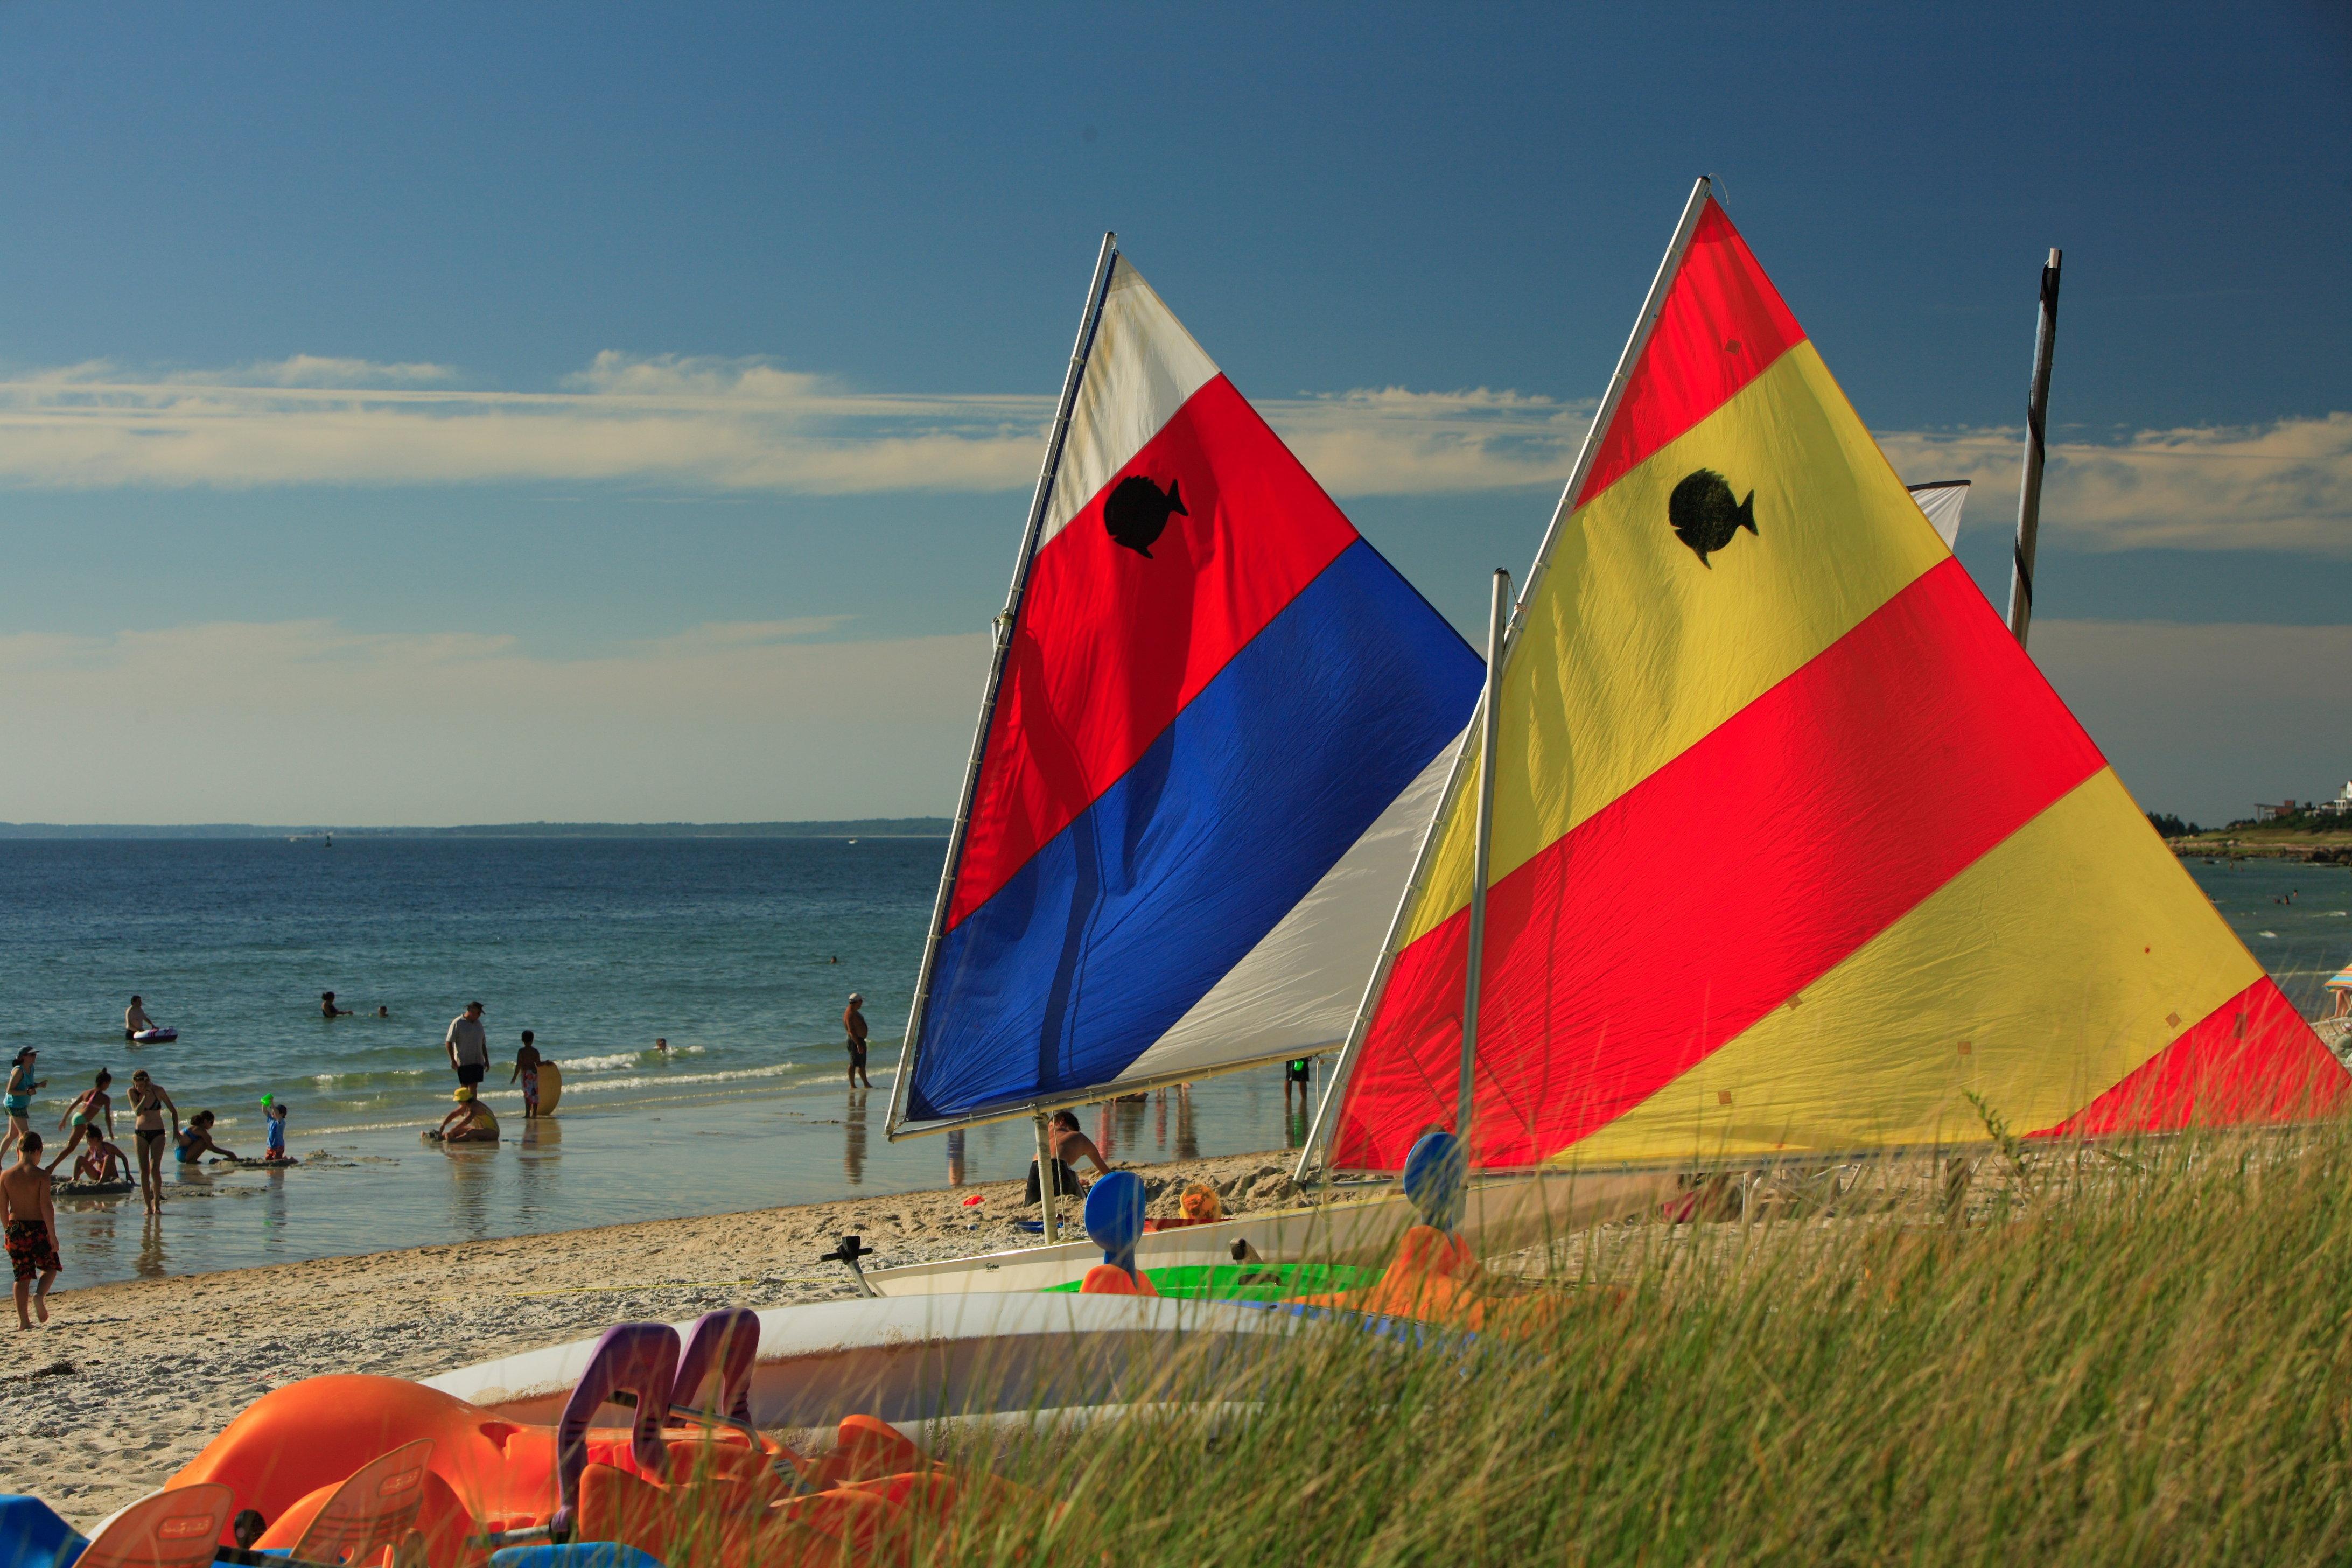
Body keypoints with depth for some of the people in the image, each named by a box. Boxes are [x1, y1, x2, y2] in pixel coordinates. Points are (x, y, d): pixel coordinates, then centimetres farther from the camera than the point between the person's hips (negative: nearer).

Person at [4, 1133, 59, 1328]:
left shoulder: (6, 1176, 1)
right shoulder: (41, 1175, -10)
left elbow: (3, 1210, 4)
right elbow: (46, 1206, -15)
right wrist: (53, 1236, -11)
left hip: (15, 1228, 3)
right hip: (38, 1228, -3)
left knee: (22, 1275, 10)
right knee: (50, 1266, 17)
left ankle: (23, 1320, 8)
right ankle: (41, 1295, -11)